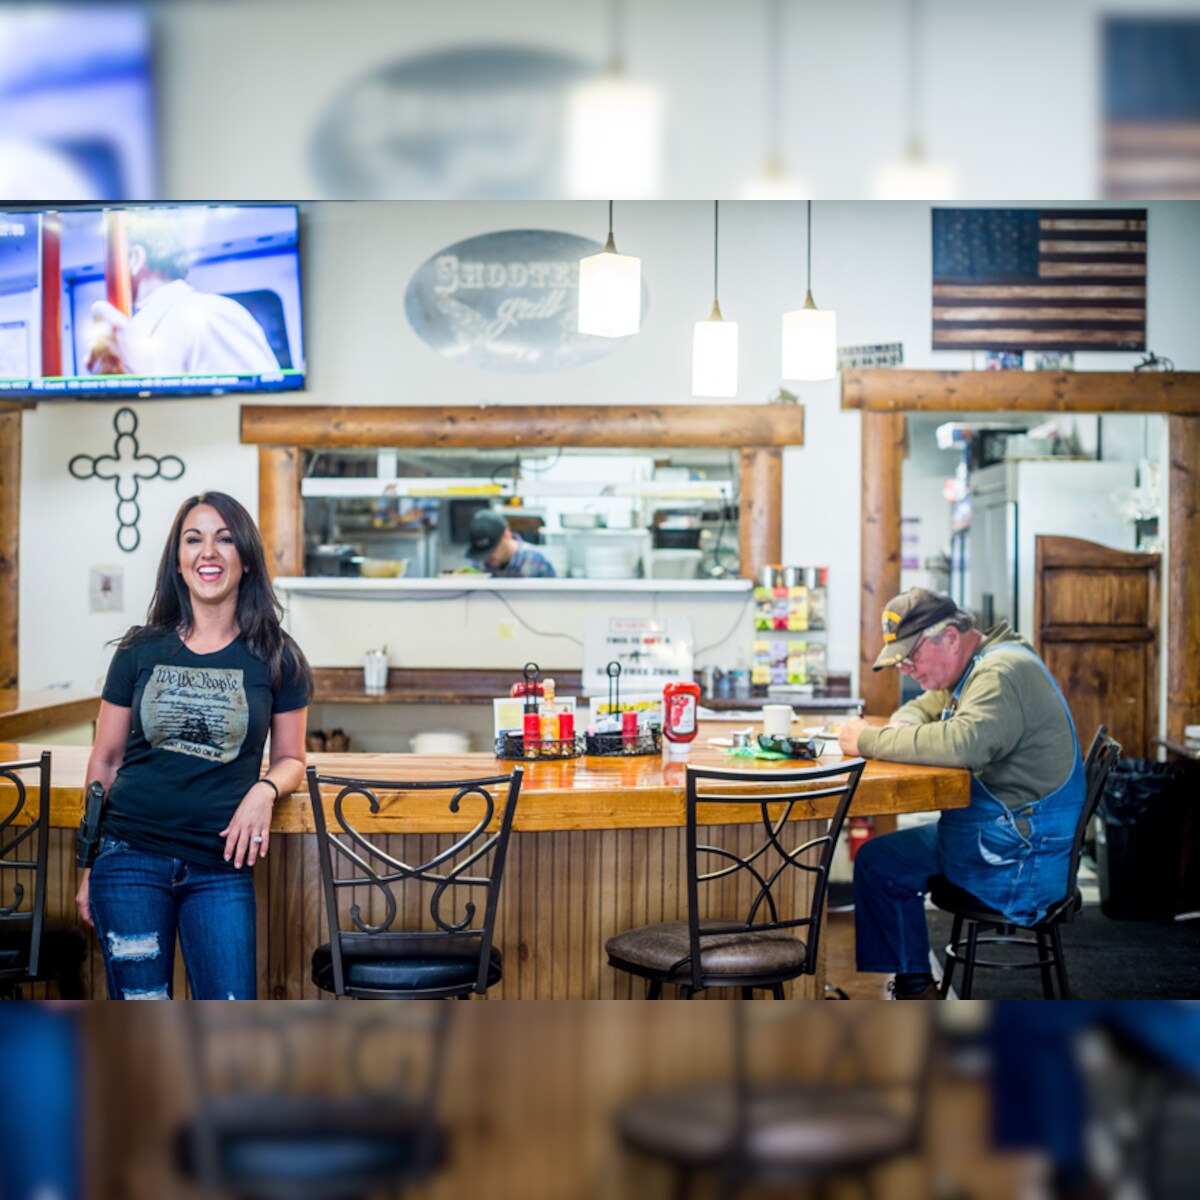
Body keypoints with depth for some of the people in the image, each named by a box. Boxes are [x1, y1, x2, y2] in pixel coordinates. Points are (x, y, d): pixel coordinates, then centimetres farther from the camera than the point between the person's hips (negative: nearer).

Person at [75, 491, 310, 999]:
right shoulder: (140, 650, 4)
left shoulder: (275, 658, 2)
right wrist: (90, 866, 10)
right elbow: (105, 759, 10)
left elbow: (290, 757, 11)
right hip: (131, 859, 0)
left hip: (221, 867, 0)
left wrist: (265, 790, -12)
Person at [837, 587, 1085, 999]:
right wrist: (901, 726, -1)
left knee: (878, 864, -7)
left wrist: (870, 741, -27)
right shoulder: (973, 668, 12)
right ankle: (913, 988, 19)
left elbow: (961, 743, -38)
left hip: (1021, 857, -11)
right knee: (879, 859, 14)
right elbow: (922, 707, 25)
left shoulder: (1003, 672, -22)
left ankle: (913, 989, 11)